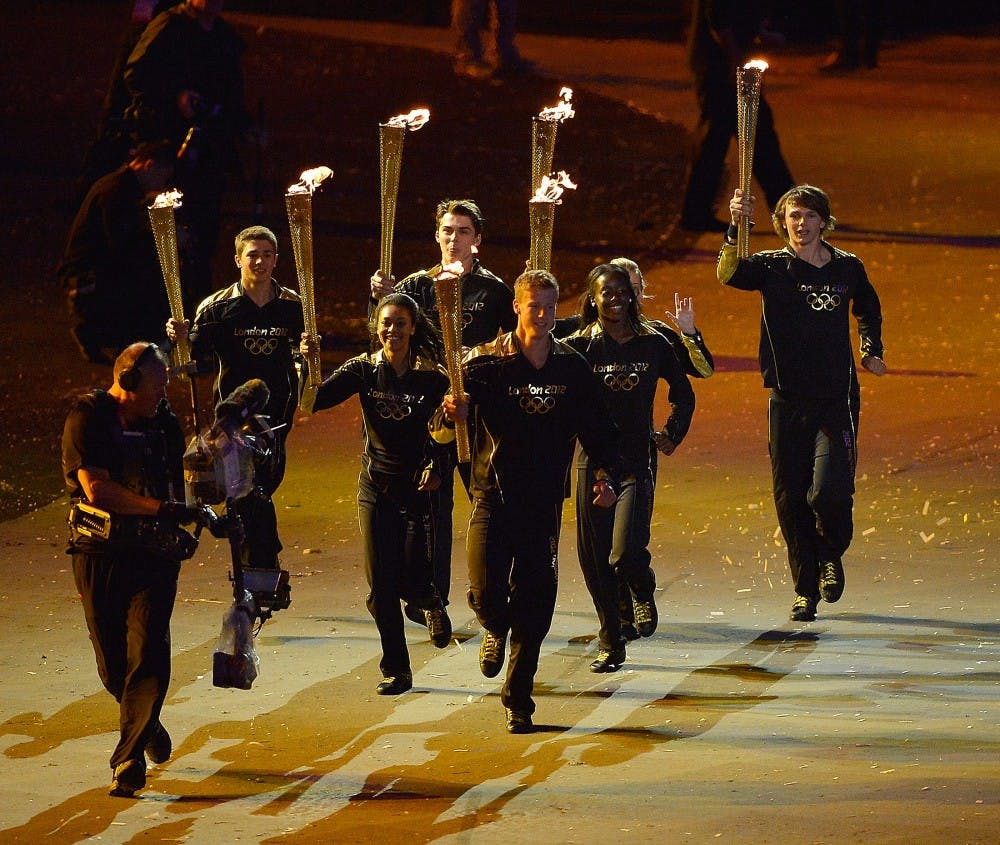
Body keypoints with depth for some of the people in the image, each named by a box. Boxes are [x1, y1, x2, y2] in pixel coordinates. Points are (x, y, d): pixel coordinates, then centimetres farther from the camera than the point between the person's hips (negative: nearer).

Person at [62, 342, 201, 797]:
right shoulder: (87, 418, -7)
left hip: (153, 554, 2)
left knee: (147, 655, -13)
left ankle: (129, 760, -10)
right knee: (112, 663, 5)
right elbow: (97, 490, -18)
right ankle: (146, 725, 34)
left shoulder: (164, 423, 7)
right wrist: (162, 509, -19)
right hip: (99, 553, -2)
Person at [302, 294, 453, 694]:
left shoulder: (431, 376, -5)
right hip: (376, 488, 2)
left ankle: (431, 603, 30)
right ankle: (395, 670, 14)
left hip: (418, 486, -2)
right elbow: (315, 401, -11)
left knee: (412, 580, -8)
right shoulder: (364, 370, -1)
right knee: (381, 586, 1)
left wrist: (435, 466, -22)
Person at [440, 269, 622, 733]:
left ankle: (518, 700, 15)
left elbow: (598, 430, 12)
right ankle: (496, 631, 23)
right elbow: (443, 430, -8)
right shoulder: (486, 363, -3)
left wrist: (606, 475, -5)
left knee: (534, 606, 1)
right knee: (486, 594, -14)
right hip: (493, 497, -2)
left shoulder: (572, 368, 5)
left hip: (544, 503, 2)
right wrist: (452, 413, -32)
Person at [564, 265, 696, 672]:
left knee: (625, 555, -16)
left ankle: (643, 592, 20)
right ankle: (610, 644, 18)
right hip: (592, 461, 1)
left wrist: (672, 434, 11)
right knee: (594, 559, 3)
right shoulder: (579, 346, 1)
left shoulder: (652, 343, 4)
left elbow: (683, 391, 18)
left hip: (636, 460, -1)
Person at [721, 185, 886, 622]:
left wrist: (872, 351, 17)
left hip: (836, 400, 0)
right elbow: (729, 274, -22)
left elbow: (868, 308, 28)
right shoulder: (772, 267, 0)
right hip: (787, 401, 0)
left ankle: (831, 553, 16)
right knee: (791, 499, 2)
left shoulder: (848, 269, 6)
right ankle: (806, 590, 16)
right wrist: (736, 228, -35)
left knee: (829, 491, -16)